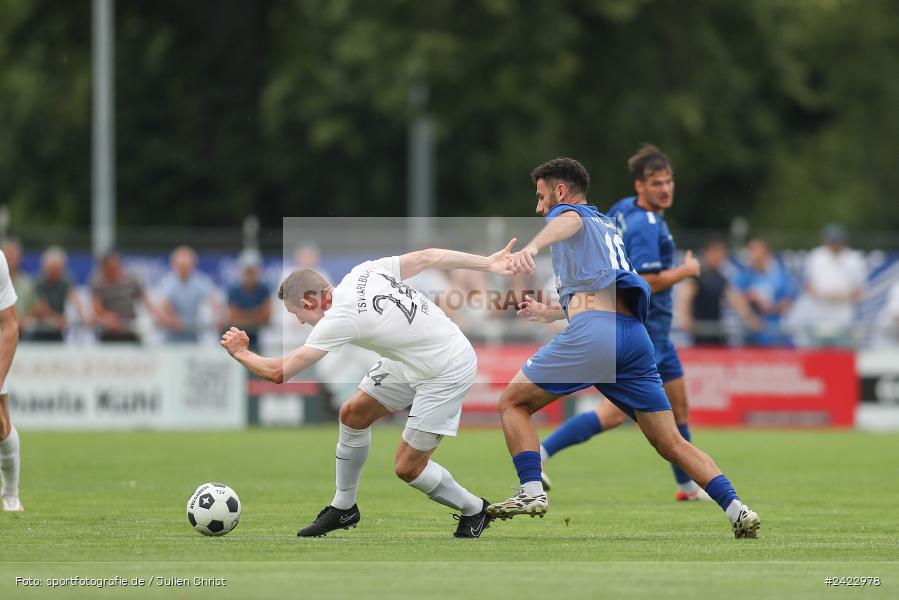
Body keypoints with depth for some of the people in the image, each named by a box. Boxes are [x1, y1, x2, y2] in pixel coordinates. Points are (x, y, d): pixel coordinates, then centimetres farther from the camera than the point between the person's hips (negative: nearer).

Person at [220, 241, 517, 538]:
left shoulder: (341, 318, -26)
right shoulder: (363, 273, -5)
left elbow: (279, 372, -21)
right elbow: (427, 257, -1)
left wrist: (241, 353, -3)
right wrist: (488, 263, 6)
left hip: (447, 374, -10)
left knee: (407, 468, -4)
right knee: (352, 414, 11)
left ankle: (475, 511, 20)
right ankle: (343, 507, 27)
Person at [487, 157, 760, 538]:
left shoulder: (571, 213, 13)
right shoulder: (608, 227, 35)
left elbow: (569, 221, -16)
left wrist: (532, 246, -37)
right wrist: (547, 313, 58)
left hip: (593, 334, -7)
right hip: (636, 335, 7)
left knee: (513, 402, 8)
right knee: (671, 443, 5)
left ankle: (532, 491, -9)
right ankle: (737, 510, -10)